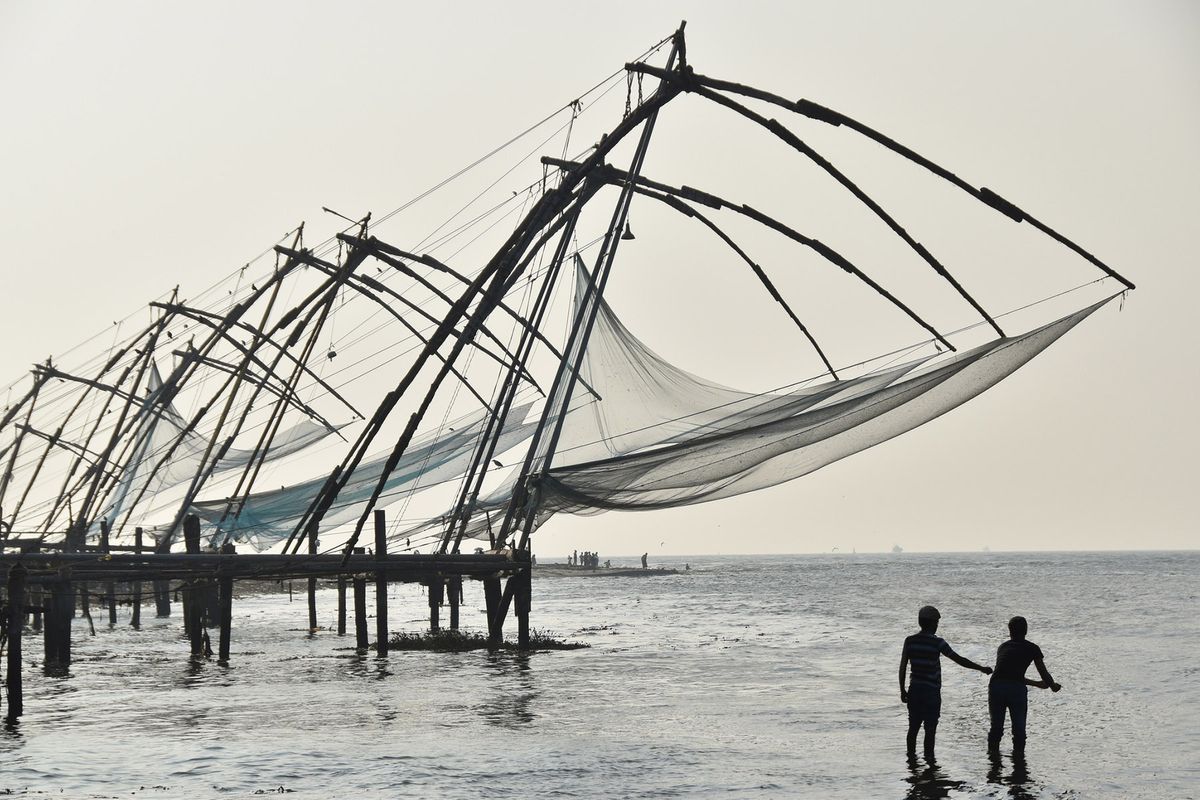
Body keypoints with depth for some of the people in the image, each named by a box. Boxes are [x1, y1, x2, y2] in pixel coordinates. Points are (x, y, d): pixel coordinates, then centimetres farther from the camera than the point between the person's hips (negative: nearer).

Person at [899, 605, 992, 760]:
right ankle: (929, 759, 6)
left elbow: (902, 667, 2)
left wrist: (902, 691, 10)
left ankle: (911, 756, 19)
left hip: (914, 690, 4)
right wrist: (981, 668, 1)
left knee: (913, 728, 13)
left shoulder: (910, 641, 0)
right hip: (931, 692, -4)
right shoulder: (937, 643, -12)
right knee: (930, 730, 3)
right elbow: (959, 660, -9)